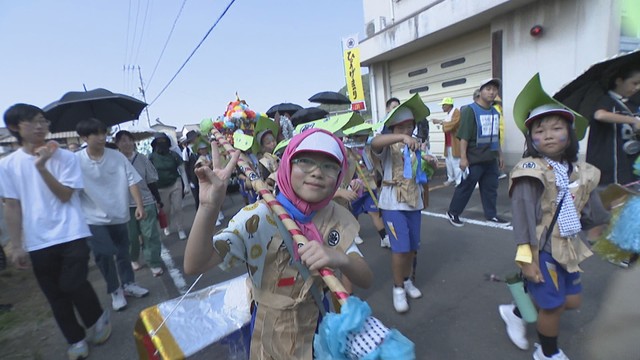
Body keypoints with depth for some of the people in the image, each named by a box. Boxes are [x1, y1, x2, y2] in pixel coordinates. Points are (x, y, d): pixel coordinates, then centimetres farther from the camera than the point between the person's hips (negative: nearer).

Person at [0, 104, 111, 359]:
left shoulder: (65, 157, -3)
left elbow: (65, 195, -9)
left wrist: (42, 167, -18)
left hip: (71, 235, -2)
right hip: (38, 242, 3)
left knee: (72, 284, -9)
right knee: (56, 296, 10)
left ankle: (98, 318, 22)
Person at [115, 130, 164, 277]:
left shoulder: (142, 159, 0)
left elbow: (152, 181, 4)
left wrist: (158, 200, 4)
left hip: (146, 202, 0)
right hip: (125, 205, 0)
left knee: (150, 234, 2)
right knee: (131, 236, 12)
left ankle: (155, 264, 11)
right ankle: (133, 259, 37)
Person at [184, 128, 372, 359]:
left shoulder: (338, 219, -12)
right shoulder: (258, 218, -23)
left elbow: (365, 280, -17)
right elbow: (194, 266, -30)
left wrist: (341, 260, -39)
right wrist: (209, 208, -47)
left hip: (325, 329, 3)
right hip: (274, 336, -2)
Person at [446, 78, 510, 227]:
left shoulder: (495, 112, 12)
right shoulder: (470, 110, -12)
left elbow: (496, 137, 21)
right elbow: (464, 136, -17)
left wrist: (500, 155, 21)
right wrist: (463, 158, -21)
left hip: (491, 159, 7)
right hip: (474, 159, -7)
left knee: (490, 188, 13)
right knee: (465, 187, 1)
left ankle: (491, 215, 27)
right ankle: (452, 213, 15)